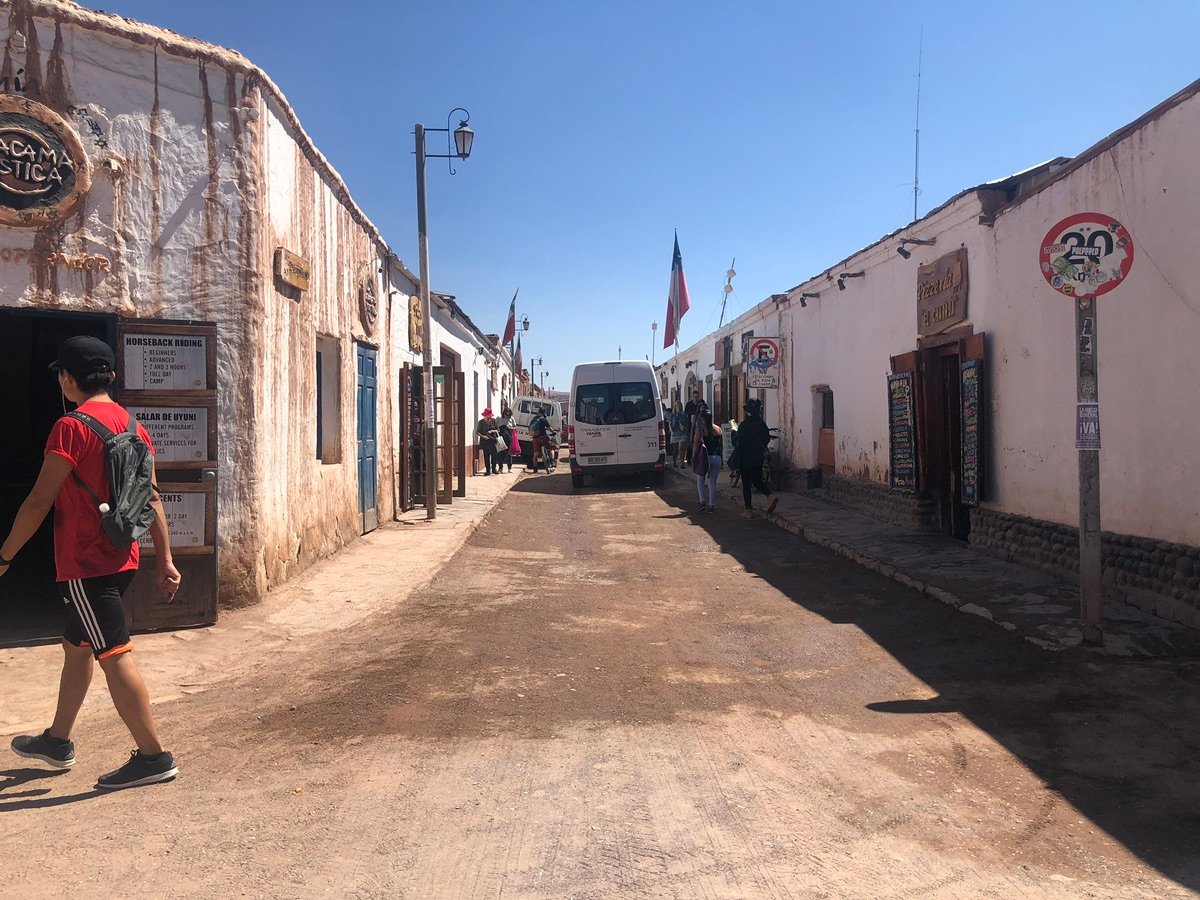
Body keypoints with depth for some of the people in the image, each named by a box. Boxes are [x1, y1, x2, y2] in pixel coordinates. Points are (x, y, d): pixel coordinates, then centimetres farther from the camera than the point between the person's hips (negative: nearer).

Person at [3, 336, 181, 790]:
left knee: (115, 656, -5)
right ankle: (58, 741, 36)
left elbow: (39, 501, -14)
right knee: (76, 647, 22)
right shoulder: (131, 424, 8)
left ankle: (153, 756, -1)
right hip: (120, 559, 9)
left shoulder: (72, 427, -15)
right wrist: (164, 559, 11)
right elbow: (152, 498, 8)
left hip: (85, 564, -9)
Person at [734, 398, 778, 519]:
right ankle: (771, 496, -4)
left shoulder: (744, 425, -17)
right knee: (757, 481, 19)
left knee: (746, 483, 4)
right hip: (759, 458, 6)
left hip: (745, 459, -5)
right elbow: (767, 439, 9)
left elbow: (738, 443, -16)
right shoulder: (762, 424, 0)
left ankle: (748, 510, 7)